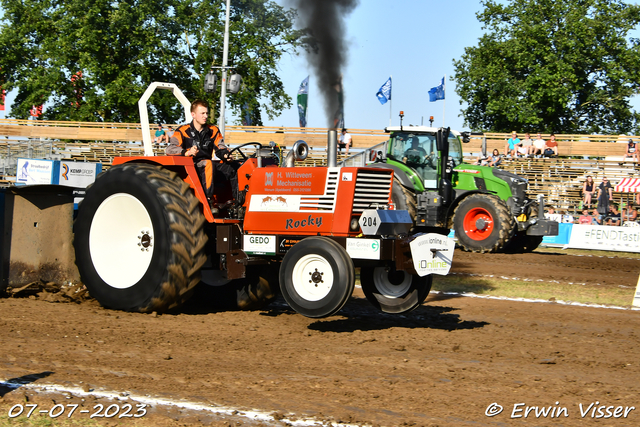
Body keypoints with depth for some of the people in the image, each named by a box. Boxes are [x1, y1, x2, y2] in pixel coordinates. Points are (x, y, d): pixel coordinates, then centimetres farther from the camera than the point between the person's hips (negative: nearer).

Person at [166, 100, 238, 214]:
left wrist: (225, 154, -17)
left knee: (234, 167, -12)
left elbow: (220, 148, 8)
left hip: (209, 168, 6)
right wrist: (187, 152, -32)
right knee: (208, 164, -37)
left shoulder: (213, 131, 15)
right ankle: (208, 202, -40)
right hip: (190, 168, -5)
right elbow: (170, 149, -13)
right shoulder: (183, 131, -1)